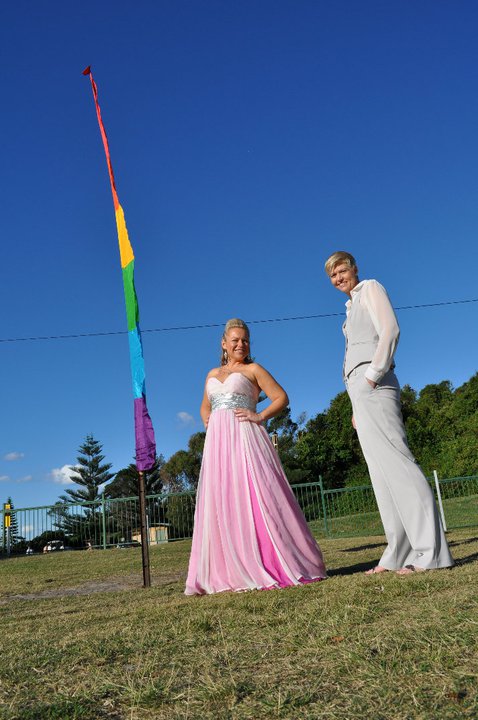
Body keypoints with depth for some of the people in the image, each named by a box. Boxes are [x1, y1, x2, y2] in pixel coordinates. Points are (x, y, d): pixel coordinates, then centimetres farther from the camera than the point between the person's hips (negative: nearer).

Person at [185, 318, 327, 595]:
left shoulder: (253, 370, 7)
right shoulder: (212, 375, 21)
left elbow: (282, 397, 2)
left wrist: (259, 416, -11)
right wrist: (210, 427, 14)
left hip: (246, 440, -5)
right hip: (218, 445, 5)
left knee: (256, 498, -10)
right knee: (220, 505, 2)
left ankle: (276, 565, -4)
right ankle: (230, 572, 8)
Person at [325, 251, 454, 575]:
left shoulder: (371, 288, 6)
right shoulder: (352, 307, 29)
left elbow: (390, 330, -10)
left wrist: (372, 376, -16)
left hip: (373, 386, -9)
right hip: (359, 390, 9)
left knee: (395, 460, -16)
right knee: (381, 472, 3)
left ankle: (430, 552, -17)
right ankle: (399, 553, 3)